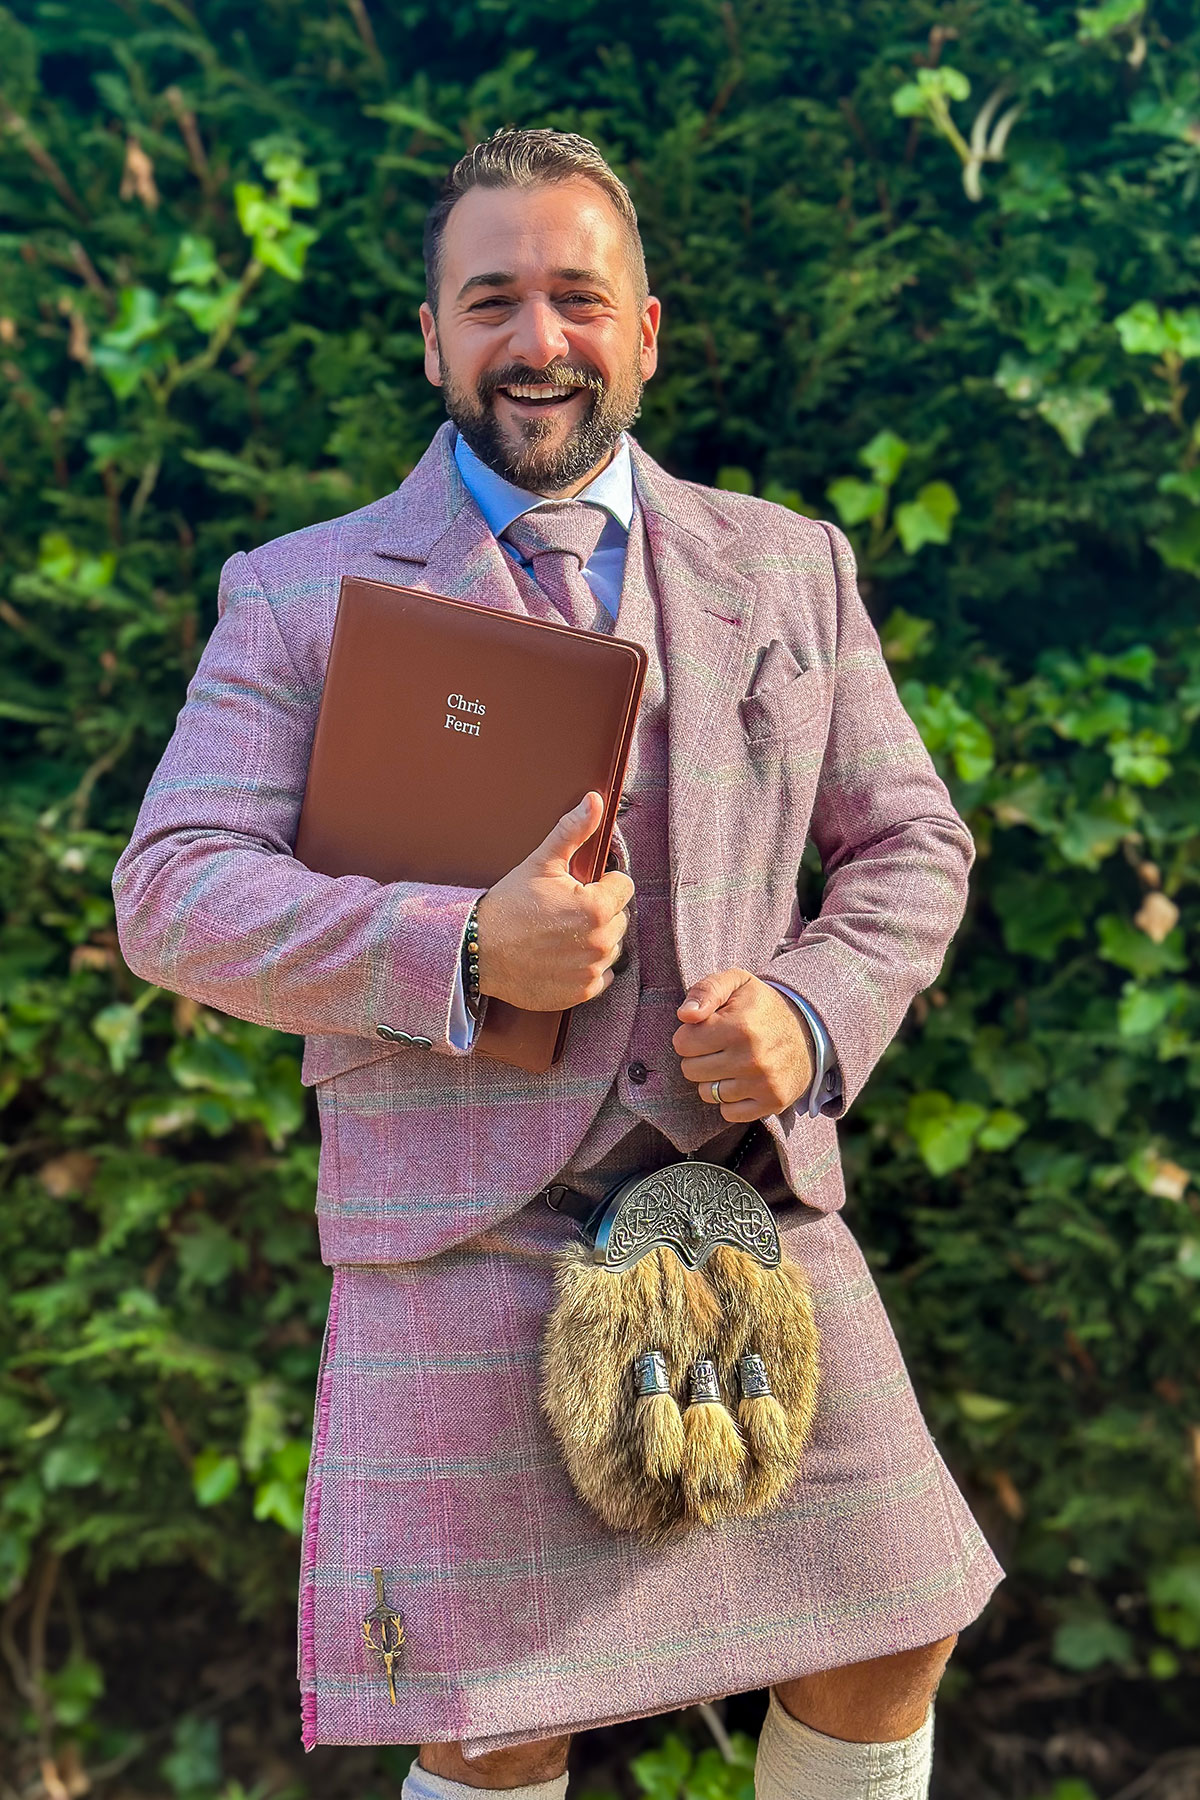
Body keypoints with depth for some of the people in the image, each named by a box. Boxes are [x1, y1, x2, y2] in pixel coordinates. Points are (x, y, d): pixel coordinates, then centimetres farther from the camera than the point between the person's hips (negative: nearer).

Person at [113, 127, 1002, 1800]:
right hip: (466, 1238, -2)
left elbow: (911, 845, 14)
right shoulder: (300, 594, 4)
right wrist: (462, 955, -20)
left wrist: (816, 1017, -7)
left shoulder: (790, 566, 12)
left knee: (881, 1661, 11)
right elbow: (172, 894, -5)